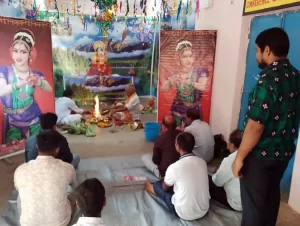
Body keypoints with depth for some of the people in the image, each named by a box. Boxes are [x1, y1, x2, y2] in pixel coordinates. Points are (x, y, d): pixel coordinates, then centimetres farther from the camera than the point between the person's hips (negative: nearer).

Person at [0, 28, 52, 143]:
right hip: (13, 123, -2)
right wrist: (19, 84, -41)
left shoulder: (35, 74, 1)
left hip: (34, 120, 2)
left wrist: (38, 83, -34)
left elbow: (49, 89, -13)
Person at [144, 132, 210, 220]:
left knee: (158, 185, 16)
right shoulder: (202, 162, -6)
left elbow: (165, 188, -1)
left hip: (184, 214, -5)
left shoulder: (174, 167, -21)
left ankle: (153, 189, 49)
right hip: (204, 210, 5)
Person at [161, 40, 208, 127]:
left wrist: (186, 82, -39)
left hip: (194, 111, -1)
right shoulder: (175, 75, 1)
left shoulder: (201, 71, -5)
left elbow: (202, 87, -23)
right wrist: (172, 81, -32)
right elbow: (163, 89, -12)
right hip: (177, 110, 1)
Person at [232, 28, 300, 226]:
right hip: (284, 151, 8)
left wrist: (239, 157, -15)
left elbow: (255, 126, -24)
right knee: (271, 196, 23)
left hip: (260, 154, -8)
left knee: (253, 203, 7)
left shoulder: (269, 79, -23)